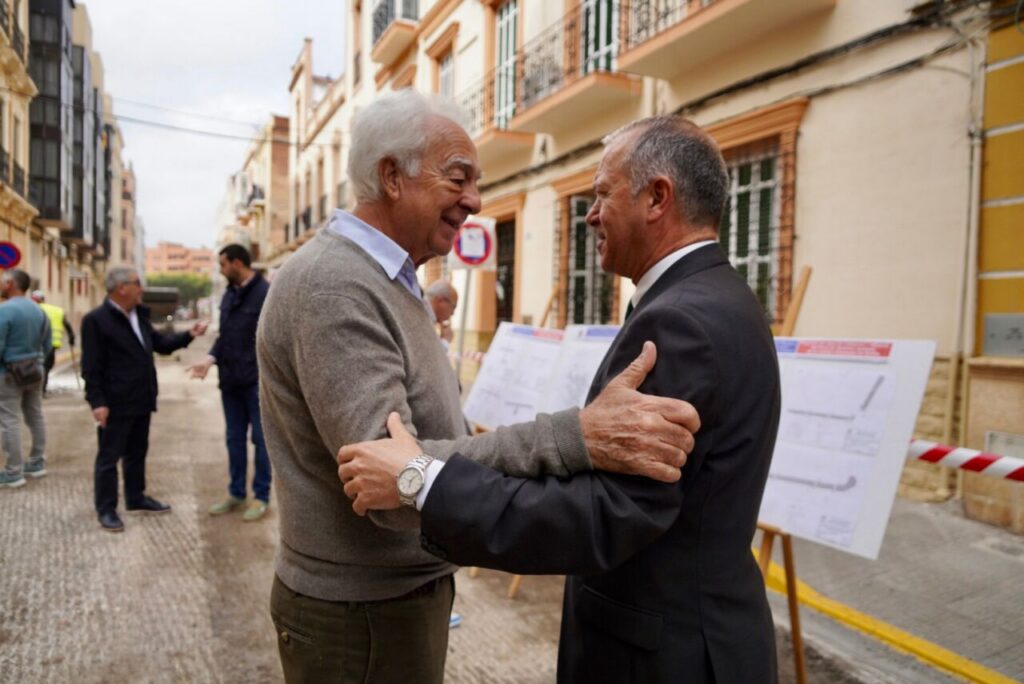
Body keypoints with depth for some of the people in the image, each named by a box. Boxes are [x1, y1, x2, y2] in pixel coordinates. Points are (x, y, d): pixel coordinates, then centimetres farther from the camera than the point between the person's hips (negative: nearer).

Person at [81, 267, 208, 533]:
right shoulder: (96, 320, -14)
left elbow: (159, 343, 20)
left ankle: (136, 499, 31)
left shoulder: (139, 315, 11)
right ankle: (106, 509, 15)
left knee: (137, 453, 18)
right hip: (116, 404, -8)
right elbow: (91, 366, -16)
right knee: (109, 457, 4)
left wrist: (188, 335, 7)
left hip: (140, 400, 8)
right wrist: (98, 402, -19)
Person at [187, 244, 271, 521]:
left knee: (260, 438, 4)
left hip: (256, 381, -7)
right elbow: (224, 336, 16)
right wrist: (210, 358, -1)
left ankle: (261, 496, 16)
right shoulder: (228, 295, 12)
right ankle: (236, 493, 28)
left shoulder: (265, 293, -12)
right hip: (230, 381, 7)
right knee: (234, 438, 15)